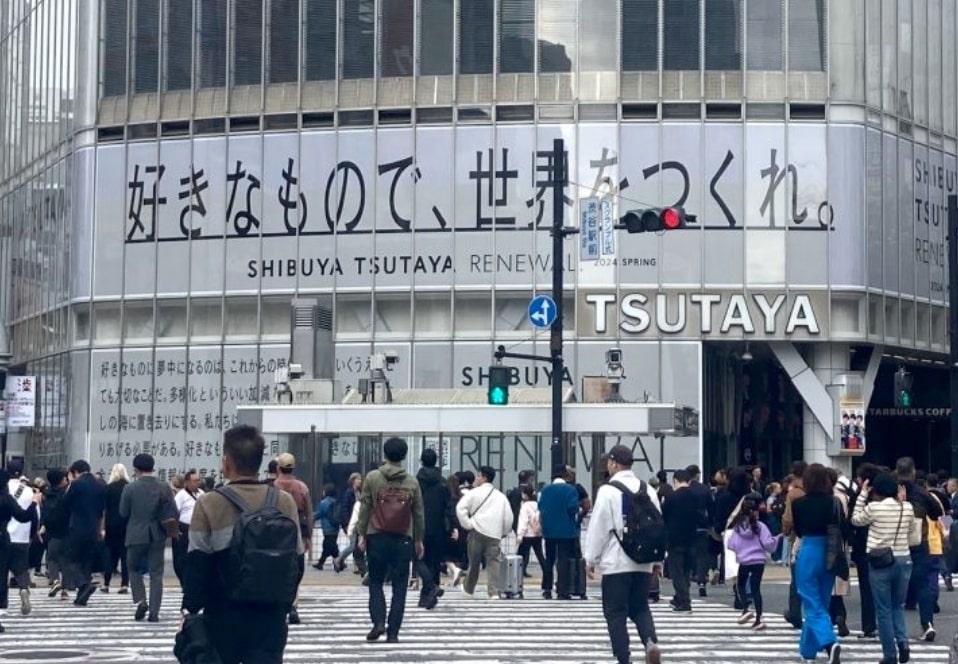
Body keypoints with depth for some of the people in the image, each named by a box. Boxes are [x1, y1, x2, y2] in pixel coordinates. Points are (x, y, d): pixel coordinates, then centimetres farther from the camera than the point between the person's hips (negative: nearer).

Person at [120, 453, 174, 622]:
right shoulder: (165, 489, -5)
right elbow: (173, 514, -4)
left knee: (134, 569, 17)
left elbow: (123, 513, -2)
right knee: (156, 573, 6)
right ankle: (154, 612, 2)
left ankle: (140, 601, -2)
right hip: (157, 537, 1)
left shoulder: (130, 489, -10)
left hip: (136, 536, -1)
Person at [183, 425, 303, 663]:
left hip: (224, 619, -1)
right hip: (271, 618, 2)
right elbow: (295, 564, 7)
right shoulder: (285, 503, 1)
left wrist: (190, 608, 1)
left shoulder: (209, 505, -9)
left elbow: (197, 568, -8)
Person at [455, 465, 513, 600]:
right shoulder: (501, 496, 12)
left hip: (477, 531, -2)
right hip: (495, 535, 2)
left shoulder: (475, 492, 1)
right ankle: (494, 592, -14)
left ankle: (469, 590, 26)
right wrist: (504, 532, 20)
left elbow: (460, 508, -10)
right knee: (494, 562, -1)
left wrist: (467, 524, -3)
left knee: (474, 562, 12)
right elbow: (508, 517, 9)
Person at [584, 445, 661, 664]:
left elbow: (598, 527, -9)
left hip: (615, 562, -5)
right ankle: (651, 641, -9)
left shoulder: (607, 491, -10)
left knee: (616, 612, 4)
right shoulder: (648, 490, 6)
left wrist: (591, 559, 1)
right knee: (640, 607, 16)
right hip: (643, 562, 5)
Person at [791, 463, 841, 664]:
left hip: (808, 552, -4)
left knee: (813, 605, -2)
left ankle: (830, 643, -25)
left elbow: (796, 530, 5)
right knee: (821, 602, 17)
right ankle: (808, 648, 29)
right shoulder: (833, 502, -4)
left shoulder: (799, 503, -10)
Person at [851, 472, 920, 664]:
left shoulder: (874, 507, -11)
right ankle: (902, 640, -5)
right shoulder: (908, 508, 0)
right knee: (898, 605, 19)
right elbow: (915, 539, 7)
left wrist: (862, 494, 8)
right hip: (903, 560, 3)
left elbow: (856, 520, 9)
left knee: (884, 610, 6)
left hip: (880, 562, -3)